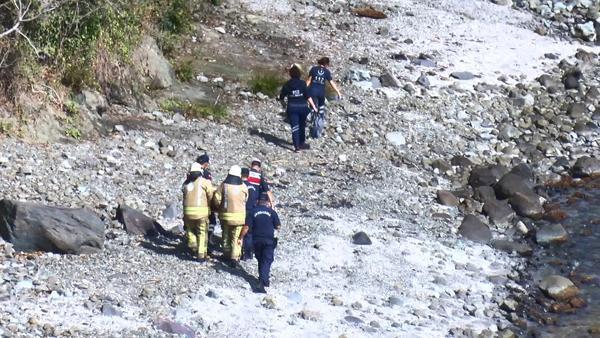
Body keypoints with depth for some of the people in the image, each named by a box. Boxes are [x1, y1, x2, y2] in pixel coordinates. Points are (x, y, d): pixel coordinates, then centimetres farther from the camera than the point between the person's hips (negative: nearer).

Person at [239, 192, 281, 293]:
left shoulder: (253, 212, -1)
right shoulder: (272, 212, -2)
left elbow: (247, 227, -4)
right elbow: (278, 227, 0)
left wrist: (241, 237, 7)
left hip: (256, 240, 2)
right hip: (269, 240, -2)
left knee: (260, 260, 18)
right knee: (266, 261, -2)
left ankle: (263, 279, 27)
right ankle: (262, 282, -18)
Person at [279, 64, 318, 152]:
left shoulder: (287, 84, -4)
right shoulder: (302, 83, -9)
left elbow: (281, 97, 0)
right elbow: (308, 96, -12)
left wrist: (284, 105, 18)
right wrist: (313, 106, -6)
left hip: (292, 108, 0)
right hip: (302, 107, 0)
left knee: (295, 127, 1)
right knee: (302, 125, 20)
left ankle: (297, 146, -8)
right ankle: (302, 143, 33)